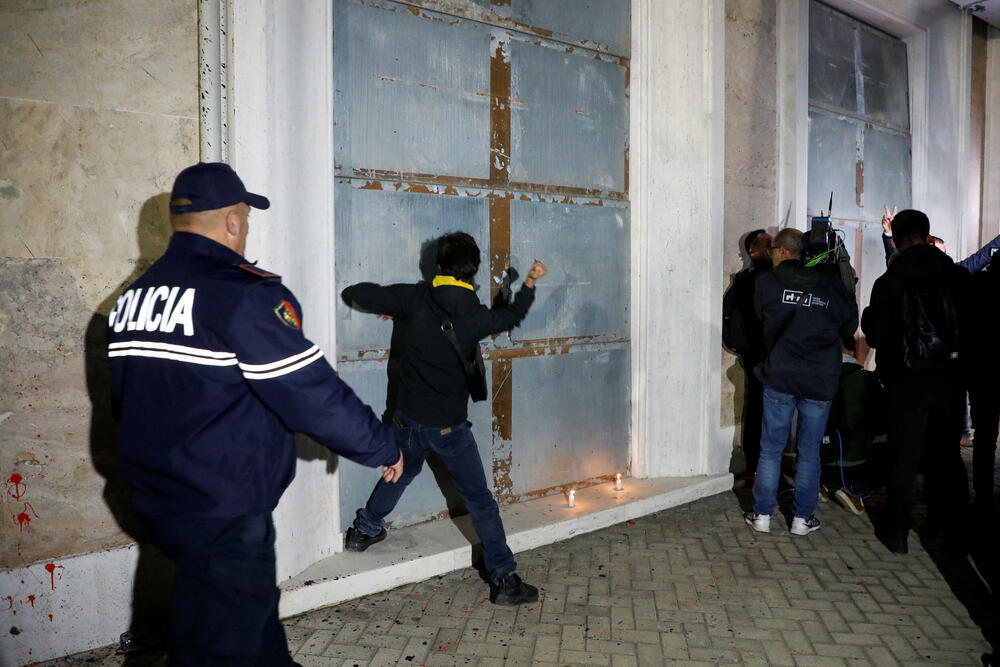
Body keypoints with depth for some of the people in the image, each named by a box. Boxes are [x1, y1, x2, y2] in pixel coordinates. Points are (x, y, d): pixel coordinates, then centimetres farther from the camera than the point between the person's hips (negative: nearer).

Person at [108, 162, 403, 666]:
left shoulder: (133, 297, 6)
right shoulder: (244, 294, -20)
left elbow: (127, 402, 16)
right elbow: (313, 394, -21)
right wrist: (383, 447, -7)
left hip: (159, 500, 9)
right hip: (225, 513, -9)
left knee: (254, 603, 25)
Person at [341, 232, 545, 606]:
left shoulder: (413, 299, -8)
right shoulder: (474, 316, -9)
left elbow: (354, 294, -3)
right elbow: (512, 316, 12)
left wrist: (387, 309, 15)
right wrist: (530, 283, 27)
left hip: (409, 417, 3)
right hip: (450, 425, -3)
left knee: (400, 473, 30)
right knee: (480, 500, 5)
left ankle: (364, 531, 47)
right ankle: (504, 579, 6)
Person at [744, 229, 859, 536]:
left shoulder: (767, 282, -4)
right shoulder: (832, 285, 1)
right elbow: (849, 327, 10)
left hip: (779, 377, -1)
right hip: (820, 382, 1)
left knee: (771, 448, 9)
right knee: (809, 451, 11)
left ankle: (762, 514, 14)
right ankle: (803, 517, 17)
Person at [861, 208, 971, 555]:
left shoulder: (888, 282, -8)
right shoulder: (959, 276, -2)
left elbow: (875, 336, -5)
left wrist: (869, 317, 14)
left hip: (907, 382, -2)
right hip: (951, 380, 3)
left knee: (904, 458, 6)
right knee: (947, 455, 15)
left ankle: (896, 532, 15)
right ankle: (955, 529, 24)